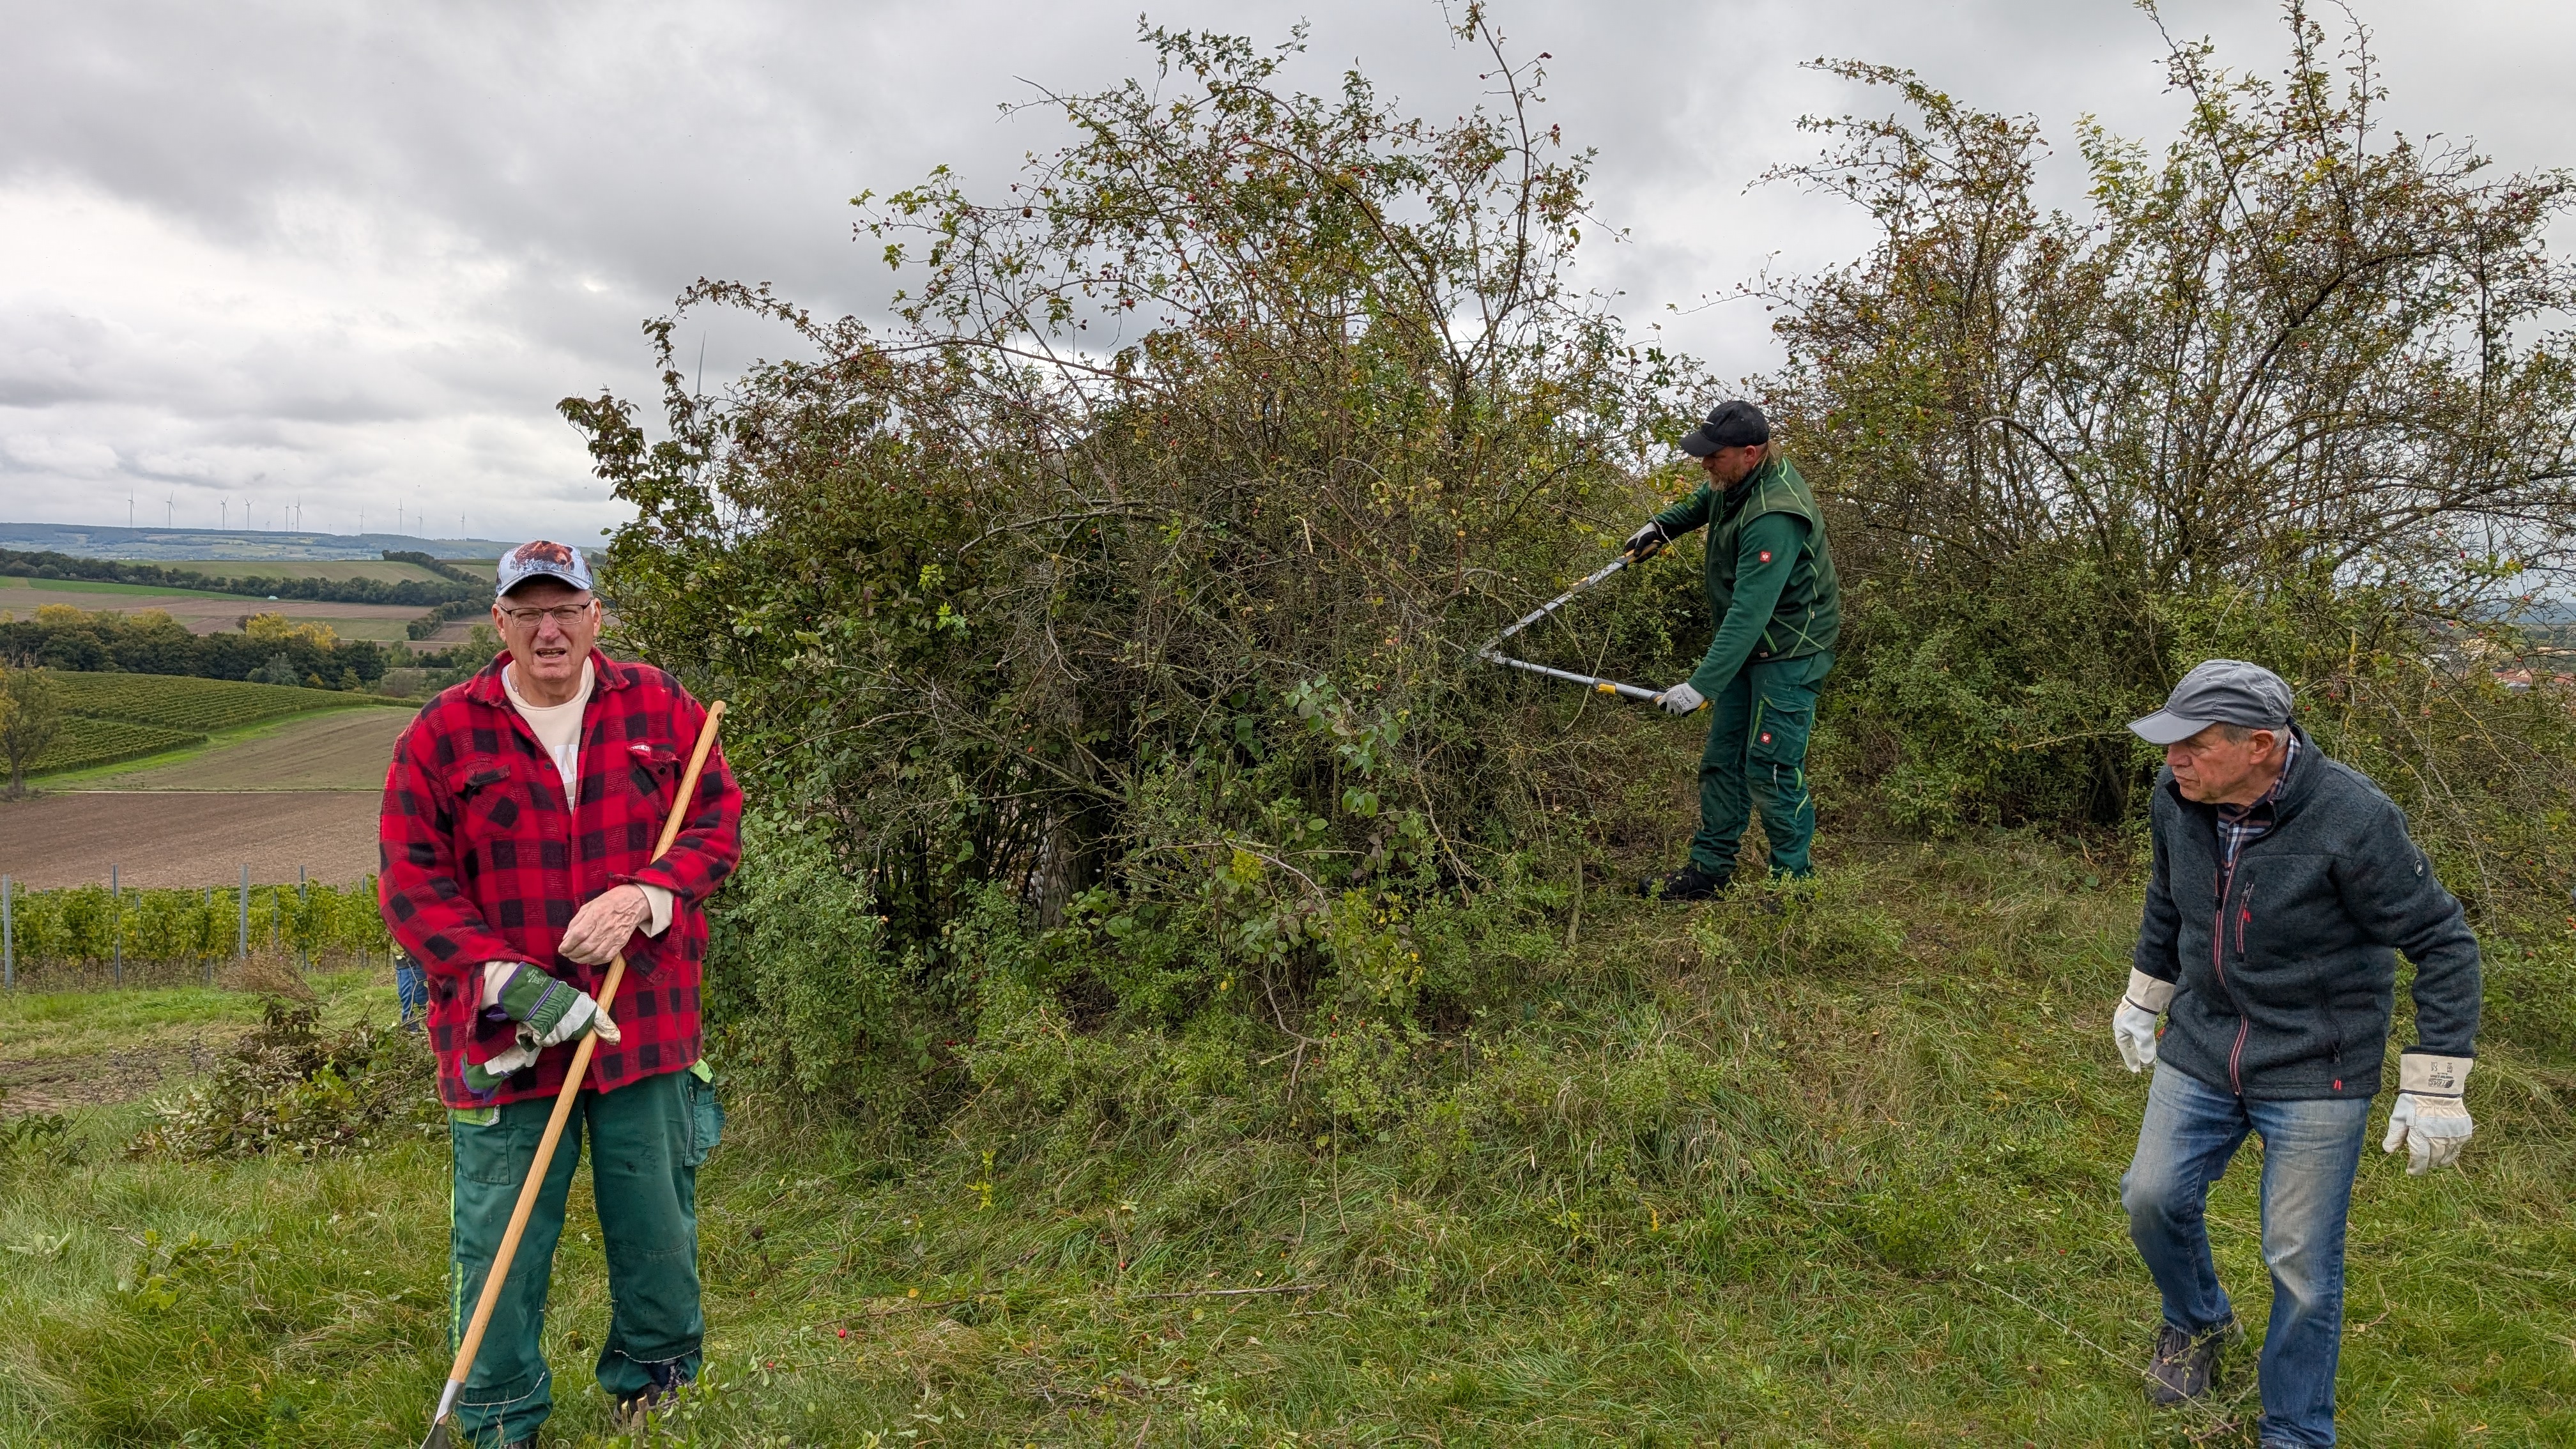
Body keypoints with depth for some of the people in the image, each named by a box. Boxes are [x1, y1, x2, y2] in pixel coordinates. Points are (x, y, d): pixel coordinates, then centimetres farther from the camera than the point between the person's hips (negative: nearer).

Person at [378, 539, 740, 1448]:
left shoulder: (661, 711, 2)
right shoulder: (444, 734, -2)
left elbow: (717, 826, 4)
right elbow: (412, 883, -4)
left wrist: (641, 898, -15)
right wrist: (507, 979, -15)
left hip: (647, 1022, 2)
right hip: (502, 1032, -1)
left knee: (658, 1227, 14)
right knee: (501, 1242, 7)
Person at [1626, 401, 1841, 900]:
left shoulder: (1774, 517, -31)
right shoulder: (1735, 480, -1)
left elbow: (1750, 612, -36)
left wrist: (1701, 684, -39)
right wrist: (1664, 524, 18)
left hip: (1789, 651, -10)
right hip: (1748, 644, 10)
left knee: (1771, 766, -9)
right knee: (1721, 759, 12)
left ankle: (1794, 881, 5)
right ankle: (1710, 868, 21)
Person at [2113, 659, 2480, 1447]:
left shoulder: (2352, 819, -26)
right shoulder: (2177, 796, -9)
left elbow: (2443, 943, -16)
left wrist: (2435, 1088, -15)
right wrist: (2142, 998, 20)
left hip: (2314, 1073, -5)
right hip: (2201, 1050, 5)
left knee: (2302, 1264, 3)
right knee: (2154, 1199, 10)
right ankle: (2197, 1322, 42)